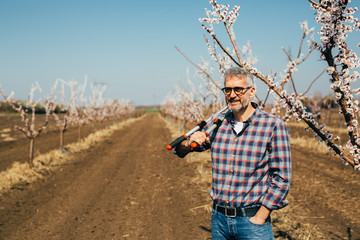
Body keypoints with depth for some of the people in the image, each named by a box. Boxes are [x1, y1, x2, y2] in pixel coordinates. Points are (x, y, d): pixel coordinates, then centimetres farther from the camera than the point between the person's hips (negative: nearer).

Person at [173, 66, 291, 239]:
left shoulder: (273, 126, -9)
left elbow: (281, 178, -9)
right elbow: (181, 150, 12)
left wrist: (259, 219, -13)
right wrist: (189, 142, -11)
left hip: (252, 220, -4)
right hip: (219, 219, 4)